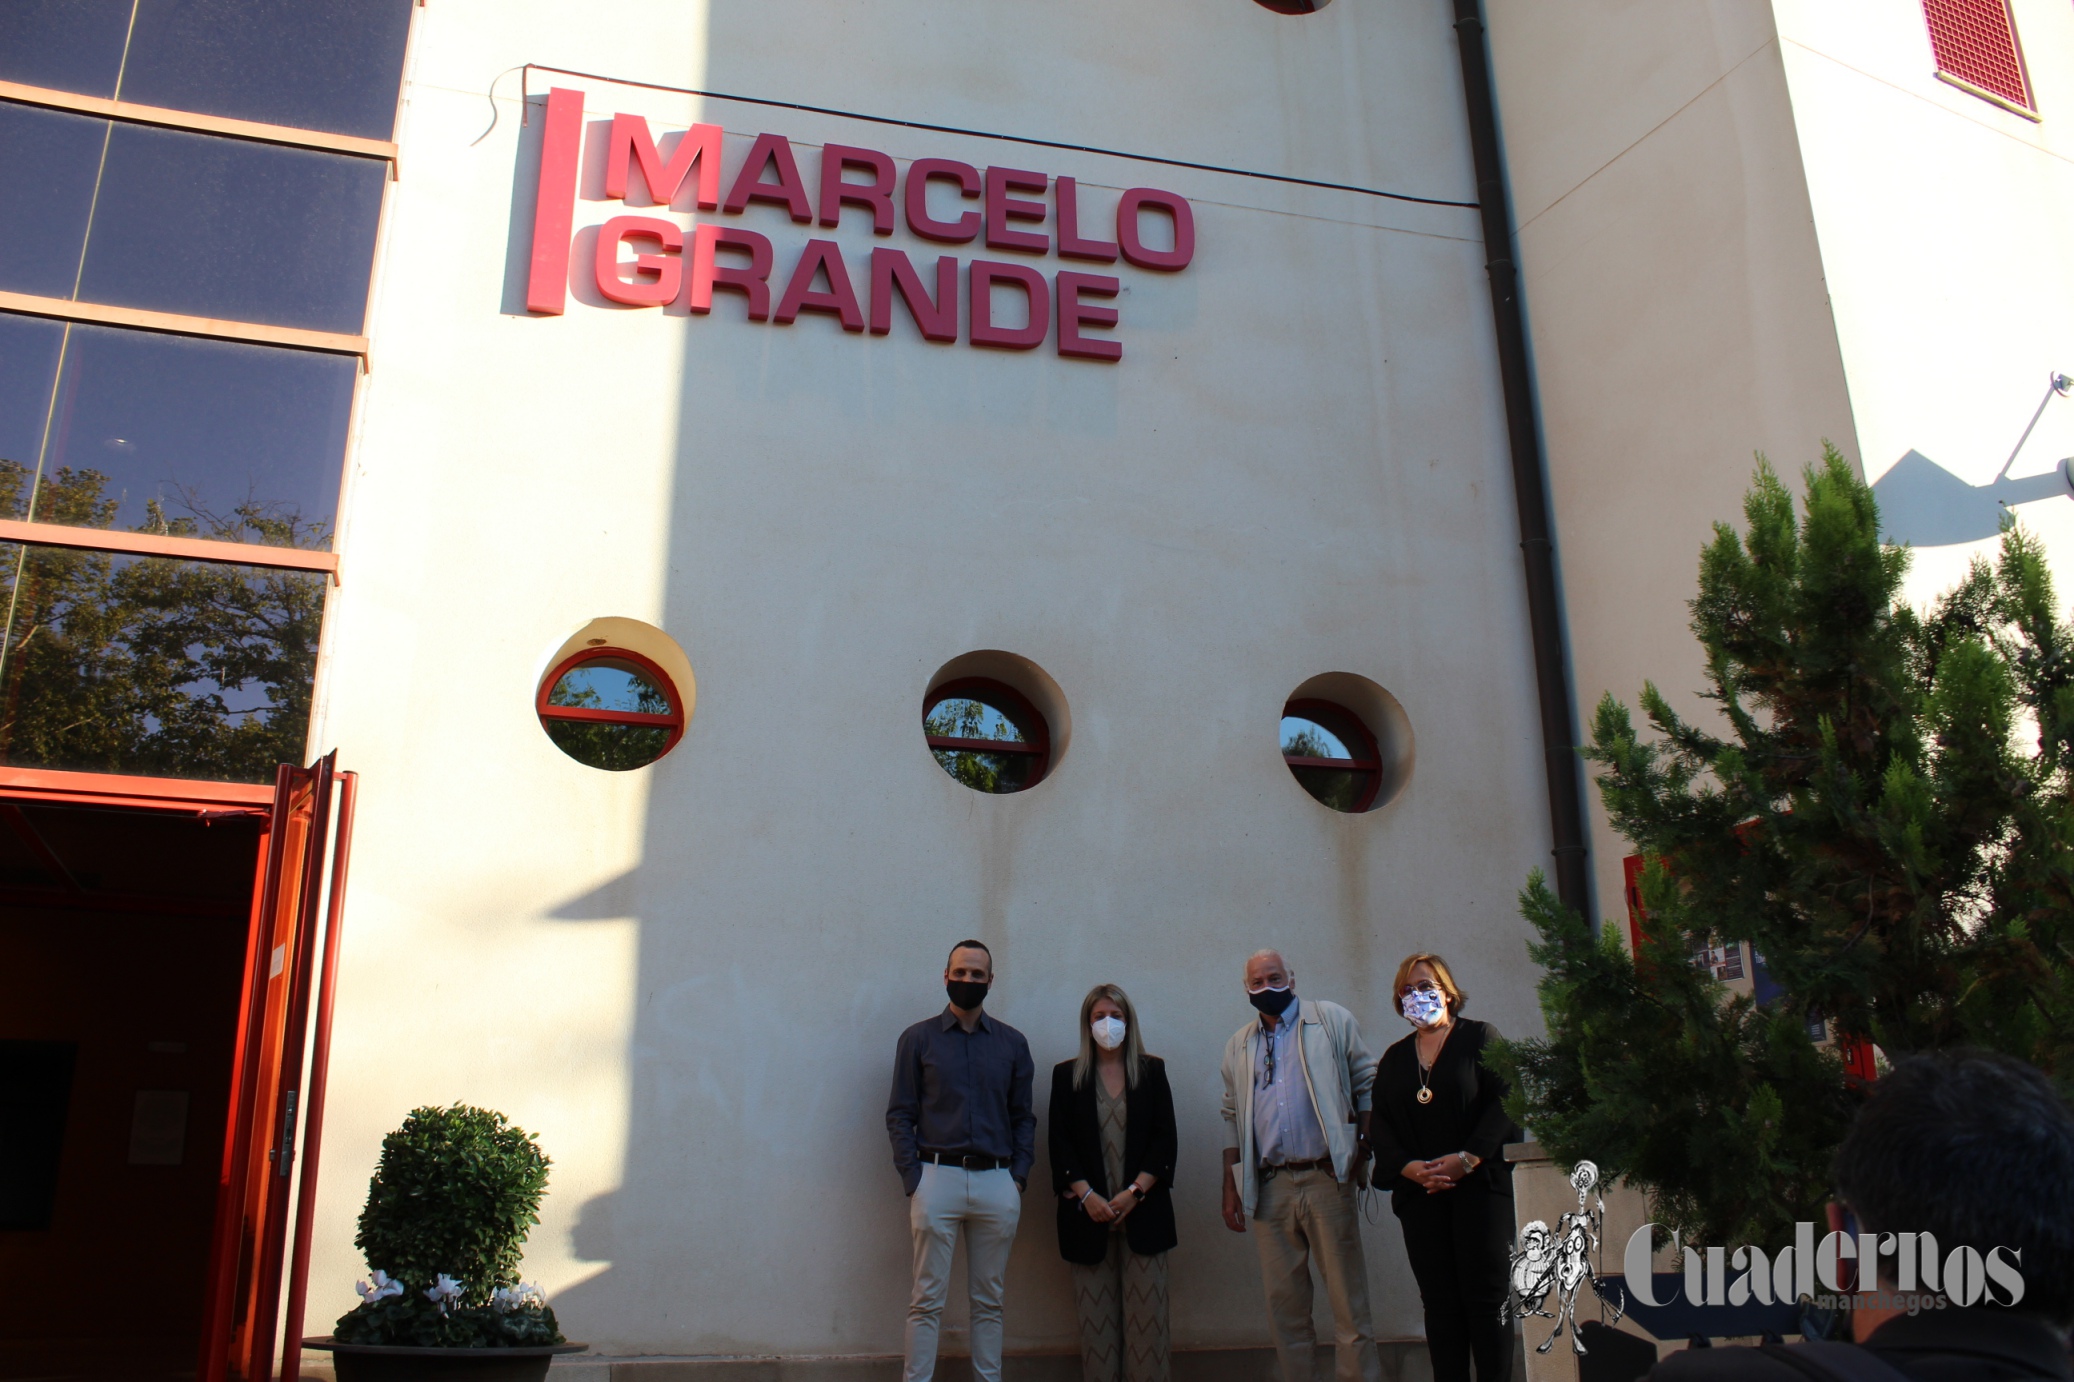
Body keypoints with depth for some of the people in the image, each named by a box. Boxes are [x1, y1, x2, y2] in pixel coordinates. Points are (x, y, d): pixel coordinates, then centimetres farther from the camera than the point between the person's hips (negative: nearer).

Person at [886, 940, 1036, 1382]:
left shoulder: (1012, 1043, 11)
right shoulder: (918, 1039, 5)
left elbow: (1024, 1117, 13)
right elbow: (900, 1114, 3)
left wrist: (1018, 1176, 2)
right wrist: (913, 1178, -6)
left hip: (997, 1183, 2)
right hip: (937, 1176, -2)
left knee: (989, 1300, 8)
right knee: (927, 1299, -2)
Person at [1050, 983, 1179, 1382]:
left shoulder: (1152, 1070, 8)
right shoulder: (1066, 1075, 8)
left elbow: (1165, 1139, 3)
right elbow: (1060, 1143, 3)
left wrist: (1134, 1192, -8)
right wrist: (1086, 1195, -10)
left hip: (1142, 1211, 0)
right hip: (1089, 1214, 0)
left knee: (1146, 1313, -3)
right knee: (1096, 1316, 0)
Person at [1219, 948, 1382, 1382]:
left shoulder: (1332, 1021, 5)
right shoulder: (1238, 1047, 15)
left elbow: (1367, 1085, 5)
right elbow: (1232, 1118, 17)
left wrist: (1363, 1147, -5)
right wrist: (1230, 1187, 11)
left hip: (1326, 1179, -3)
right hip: (1269, 1188, 3)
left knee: (1348, 1295, -2)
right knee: (1283, 1301, 6)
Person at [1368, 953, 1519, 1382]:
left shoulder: (1480, 1037, 4)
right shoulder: (1394, 1058, 17)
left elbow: (1504, 1102, -6)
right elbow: (1379, 1125, 10)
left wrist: (1467, 1159, -15)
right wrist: (1409, 1167, -8)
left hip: (1479, 1185, -4)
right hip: (1420, 1193, 4)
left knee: (1485, 1295, -4)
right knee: (1438, 1300, 3)